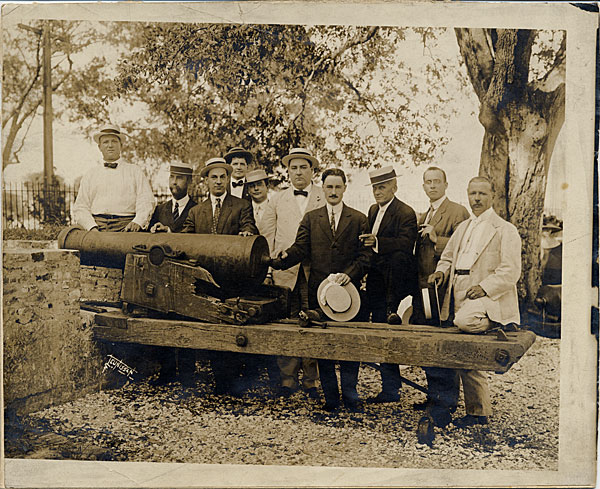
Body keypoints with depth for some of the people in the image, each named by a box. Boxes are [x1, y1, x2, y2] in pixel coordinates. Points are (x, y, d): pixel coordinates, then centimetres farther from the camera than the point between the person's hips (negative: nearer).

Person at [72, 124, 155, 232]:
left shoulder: (135, 171, 16)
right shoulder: (90, 175, 20)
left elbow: (146, 201, 5)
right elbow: (80, 208, 14)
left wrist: (137, 222, -14)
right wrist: (92, 227, -6)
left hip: (126, 225, -1)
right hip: (97, 224, 2)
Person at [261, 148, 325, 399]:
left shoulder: (326, 198, 8)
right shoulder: (277, 199, 15)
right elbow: (267, 236, 15)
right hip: (285, 271, 2)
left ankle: (312, 381, 11)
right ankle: (287, 379, 12)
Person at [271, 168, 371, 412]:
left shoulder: (359, 219, 7)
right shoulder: (311, 218, 11)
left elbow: (365, 254, 1)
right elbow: (300, 249, 0)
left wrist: (349, 274, -16)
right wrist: (276, 261, -16)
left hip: (348, 288, -1)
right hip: (318, 290, 2)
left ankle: (350, 397, 17)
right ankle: (330, 397, 20)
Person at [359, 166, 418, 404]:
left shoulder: (406, 213, -8)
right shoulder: (374, 210, 15)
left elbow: (406, 244, -22)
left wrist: (378, 242, -31)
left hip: (395, 278, -5)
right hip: (377, 281, 5)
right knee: (381, 332, 5)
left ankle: (393, 311, -14)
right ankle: (390, 388, 16)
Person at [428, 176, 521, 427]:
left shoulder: (505, 230, 0)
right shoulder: (463, 227, 22)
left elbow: (510, 271, -8)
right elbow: (448, 257, 28)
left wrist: (485, 287, -21)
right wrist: (441, 271, 5)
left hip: (487, 299, -6)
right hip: (460, 298, 6)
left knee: (464, 320, -38)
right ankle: (478, 412, 20)